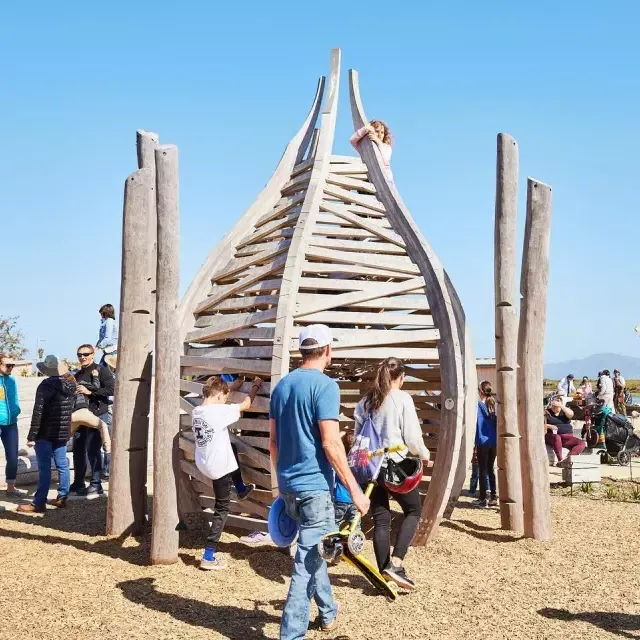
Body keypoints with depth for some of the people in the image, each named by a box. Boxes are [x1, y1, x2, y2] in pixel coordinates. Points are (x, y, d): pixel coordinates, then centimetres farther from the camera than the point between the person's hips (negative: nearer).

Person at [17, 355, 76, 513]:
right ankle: (62, 498, 19)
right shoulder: (71, 384, 6)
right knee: (62, 465, 12)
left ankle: (39, 504, -4)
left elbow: (38, 412, -18)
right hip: (62, 432, 7)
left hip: (46, 433, -7)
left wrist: (31, 436, -15)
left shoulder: (46, 385, -16)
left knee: (44, 468, -6)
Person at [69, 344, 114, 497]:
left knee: (93, 450, -7)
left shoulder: (101, 371, -5)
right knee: (78, 450, 12)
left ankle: (96, 485, 0)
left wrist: (90, 391, -19)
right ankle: (78, 483, 25)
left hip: (97, 416, -7)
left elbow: (111, 389, -16)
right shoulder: (78, 374, 17)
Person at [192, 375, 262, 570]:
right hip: (219, 466, -8)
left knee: (232, 451, 33)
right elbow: (245, 405, -9)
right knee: (221, 510, 4)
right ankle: (208, 557, 3)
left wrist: (228, 389, 24)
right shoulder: (220, 411, -21)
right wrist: (255, 387, 7)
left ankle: (241, 489, 47)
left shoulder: (196, 411, -1)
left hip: (203, 464, 8)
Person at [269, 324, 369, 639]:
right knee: (308, 559, -1)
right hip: (314, 484, -8)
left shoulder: (281, 385, 10)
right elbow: (330, 442, -20)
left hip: (288, 484, 8)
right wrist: (354, 489, -14)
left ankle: (328, 611, 40)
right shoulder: (324, 385, -14)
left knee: (313, 546, 24)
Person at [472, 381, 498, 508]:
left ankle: (483, 500, 5)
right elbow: (497, 423, 7)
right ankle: (494, 497, 18)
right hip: (493, 441, 5)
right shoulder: (493, 404, 4)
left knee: (482, 470, 2)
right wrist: (496, 438, 13)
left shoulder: (478, 405, -10)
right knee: (490, 469, 16)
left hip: (482, 442, -5)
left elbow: (475, 422, -12)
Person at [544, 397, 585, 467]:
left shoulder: (565, 411, 13)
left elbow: (571, 414, -10)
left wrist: (561, 406, -16)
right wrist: (548, 426, -18)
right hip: (552, 436, -3)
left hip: (567, 437, 3)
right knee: (557, 437, -40)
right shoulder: (547, 413, 9)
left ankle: (568, 458, -40)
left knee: (582, 443, -21)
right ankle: (560, 460, -40)